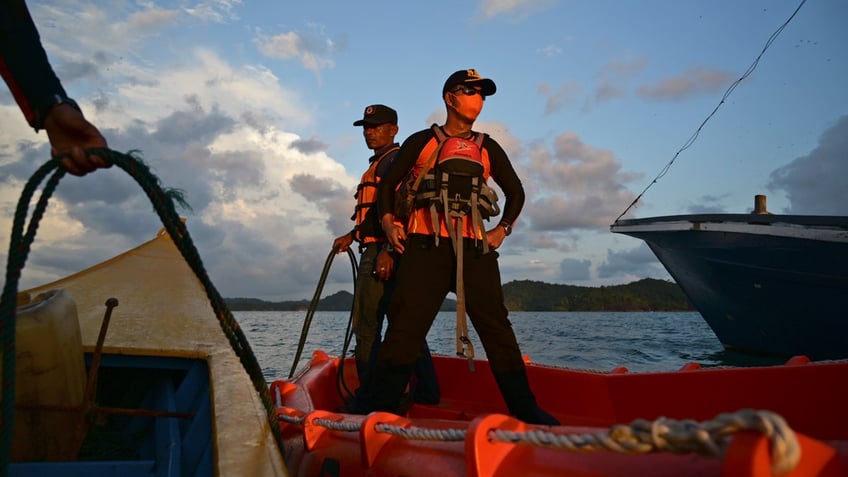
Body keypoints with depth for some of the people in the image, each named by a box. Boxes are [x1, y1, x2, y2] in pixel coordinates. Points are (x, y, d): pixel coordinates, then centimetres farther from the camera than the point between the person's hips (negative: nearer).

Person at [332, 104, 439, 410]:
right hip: (379, 252, 11)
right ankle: (426, 390, 19)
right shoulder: (379, 164, 25)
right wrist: (351, 236, 26)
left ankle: (367, 396, -4)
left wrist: (387, 250, -26)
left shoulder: (394, 159, -6)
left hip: (383, 252, -11)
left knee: (366, 326, -9)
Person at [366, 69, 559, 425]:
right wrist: (388, 221, -2)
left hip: (475, 249, 2)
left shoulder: (488, 148, 17)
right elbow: (389, 183, 13)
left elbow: (515, 192, 25)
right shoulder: (421, 141, 11)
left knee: (496, 327, 2)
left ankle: (525, 409, 10)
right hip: (424, 248, -2)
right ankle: (381, 406, 4)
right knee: (405, 327, -5)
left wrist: (503, 229, 11)